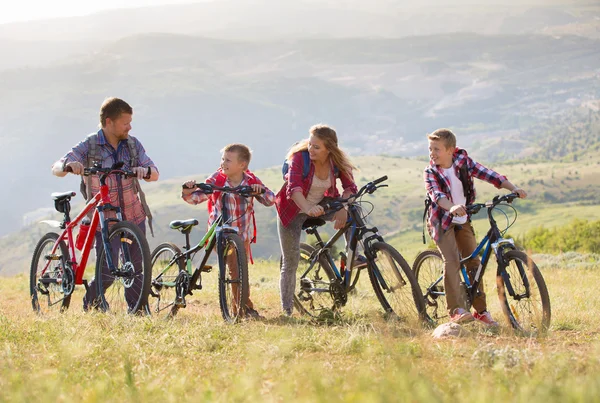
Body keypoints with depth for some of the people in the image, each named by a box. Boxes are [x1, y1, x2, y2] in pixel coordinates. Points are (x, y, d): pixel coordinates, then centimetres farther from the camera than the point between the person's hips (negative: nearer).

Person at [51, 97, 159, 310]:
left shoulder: (133, 144, 4)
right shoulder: (89, 146, -7)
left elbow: (154, 173, -1)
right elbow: (56, 168, -13)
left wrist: (144, 170, -26)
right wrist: (69, 165, -38)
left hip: (134, 217, 3)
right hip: (105, 220, -3)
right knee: (106, 273, -5)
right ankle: (90, 306, 22)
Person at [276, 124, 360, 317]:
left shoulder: (337, 161, -15)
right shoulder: (300, 157, -27)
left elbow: (350, 187, -19)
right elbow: (294, 188, -40)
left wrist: (343, 209, -39)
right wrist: (308, 208, -59)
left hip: (320, 205, 3)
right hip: (293, 211, -3)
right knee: (290, 263, -3)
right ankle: (287, 311, 7)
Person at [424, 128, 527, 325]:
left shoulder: (463, 161, -6)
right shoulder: (430, 173, -13)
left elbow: (488, 174, -9)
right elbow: (436, 194, -31)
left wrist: (513, 188, -21)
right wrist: (452, 207, -51)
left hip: (463, 221, 4)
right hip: (442, 222, -4)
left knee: (474, 263, 2)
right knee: (452, 262, -20)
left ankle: (481, 310, 12)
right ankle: (456, 310, -25)